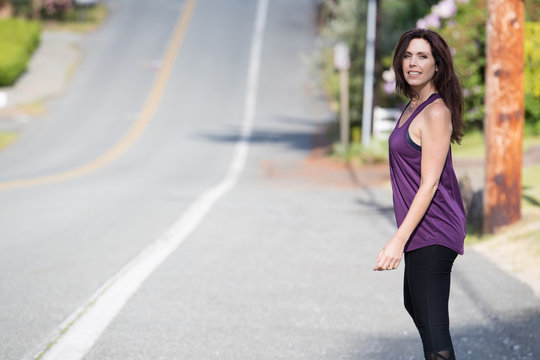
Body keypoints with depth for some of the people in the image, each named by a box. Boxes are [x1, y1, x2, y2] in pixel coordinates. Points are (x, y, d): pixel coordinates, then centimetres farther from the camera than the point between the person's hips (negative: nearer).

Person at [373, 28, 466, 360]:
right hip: (424, 232, 11)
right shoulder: (414, 107, 12)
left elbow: (430, 183, -21)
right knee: (414, 305, 27)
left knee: (433, 326, -13)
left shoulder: (436, 112, -16)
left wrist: (399, 240, -24)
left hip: (431, 233, -11)